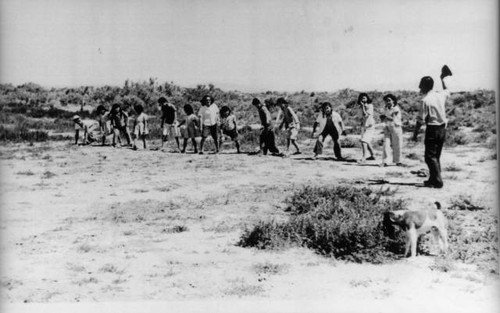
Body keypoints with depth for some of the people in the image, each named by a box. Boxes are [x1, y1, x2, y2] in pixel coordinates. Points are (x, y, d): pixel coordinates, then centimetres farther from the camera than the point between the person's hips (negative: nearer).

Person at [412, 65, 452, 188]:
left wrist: (415, 133, -8)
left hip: (432, 129, -7)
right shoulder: (440, 95, 2)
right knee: (436, 156, 16)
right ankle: (433, 179, 23)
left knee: (430, 156, 0)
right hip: (443, 128, 7)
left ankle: (437, 181, -5)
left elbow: (420, 120, -16)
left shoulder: (425, 100, -17)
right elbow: (447, 90, 28)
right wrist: (444, 78, 40)